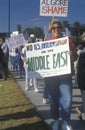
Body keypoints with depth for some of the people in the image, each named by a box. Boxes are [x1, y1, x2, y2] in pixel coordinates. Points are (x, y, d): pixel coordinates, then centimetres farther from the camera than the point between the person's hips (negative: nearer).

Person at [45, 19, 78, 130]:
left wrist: (71, 55, -20)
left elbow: (75, 56, 3)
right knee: (53, 99, 10)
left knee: (67, 99, -6)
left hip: (65, 74, -1)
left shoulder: (68, 40, 7)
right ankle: (56, 120, 26)